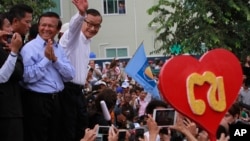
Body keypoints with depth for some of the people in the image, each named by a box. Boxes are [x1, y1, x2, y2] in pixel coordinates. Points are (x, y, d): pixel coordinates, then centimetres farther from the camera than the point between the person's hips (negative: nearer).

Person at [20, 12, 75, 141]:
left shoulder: (59, 49, 12)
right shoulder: (30, 47, -9)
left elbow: (70, 75, 3)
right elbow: (28, 77, -20)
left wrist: (55, 59, -9)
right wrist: (46, 59, -15)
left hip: (56, 100, 7)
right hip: (37, 101, -7)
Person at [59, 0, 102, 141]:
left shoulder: (87, 42, 17)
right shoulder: (74, 34, -10)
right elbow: (74, 24, -35)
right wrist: (81, 13, -55)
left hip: (78, 90, 9)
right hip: (66, 89, -9)